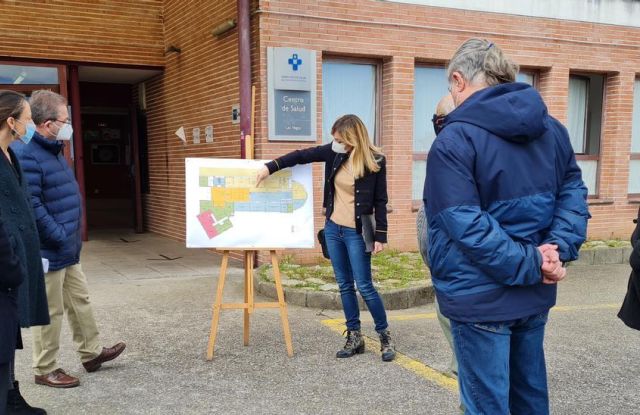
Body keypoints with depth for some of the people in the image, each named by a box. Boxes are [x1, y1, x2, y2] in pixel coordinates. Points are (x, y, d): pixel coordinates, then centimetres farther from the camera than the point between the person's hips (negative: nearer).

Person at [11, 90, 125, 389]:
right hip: (49, 250, -10)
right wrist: (60, 238, -22)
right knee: (50, 312, 2)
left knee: (80, 301, 19)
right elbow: (30, 205, -26)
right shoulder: (26, 154, -20)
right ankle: (45, 370, 17)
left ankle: (91, 353, 32)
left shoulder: (53, 151, 13)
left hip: (68, 249, 10)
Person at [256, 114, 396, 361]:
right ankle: (354, 337, 20)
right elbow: (302, 156, 6)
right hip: (333, 228, 5)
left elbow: (380, 201, -8)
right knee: (345, 285, 10)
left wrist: (380, 236, -10)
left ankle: (385, 336, 13)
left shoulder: (375, 161, -12)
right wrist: (270, 167, 0)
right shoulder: (335, 152, -1)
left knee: (364, 286, -4)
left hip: (357, 232, -5)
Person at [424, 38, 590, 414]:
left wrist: (529, 265, -18)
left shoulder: (454, 140, -16)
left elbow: (465, 225, -23)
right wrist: (559, 249, -9)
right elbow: (573, 192, 3)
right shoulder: (552, 129, 6)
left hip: (480, 297, -7)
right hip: (536, 293, 7)